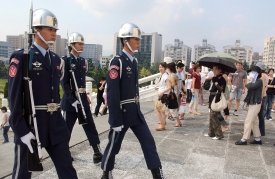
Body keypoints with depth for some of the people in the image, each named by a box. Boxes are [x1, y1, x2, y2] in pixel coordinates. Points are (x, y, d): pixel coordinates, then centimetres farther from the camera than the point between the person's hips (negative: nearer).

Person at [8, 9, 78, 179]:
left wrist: (57, 118, 16)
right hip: (29, 124, -5)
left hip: (55, 124, 5)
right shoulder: (21, 57, -9)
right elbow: (14, 96, -12)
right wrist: (21, 130, -15)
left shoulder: (56, 59, 10)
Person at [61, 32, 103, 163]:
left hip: (83, 99, 6)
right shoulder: (65, 61, -8)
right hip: (70, 99, -6)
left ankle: (97, 152, 9)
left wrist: (84, 96, 18)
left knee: (90, 127, 4)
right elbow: (65, 83, -14)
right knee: (66, 128, 7)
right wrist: (72, 100, -19)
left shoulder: (83, 61, 12)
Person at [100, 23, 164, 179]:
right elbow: (112, 93, -19)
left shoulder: (134, 61, 9)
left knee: (149, 141, 8)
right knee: (114, 144, 10)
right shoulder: (117, 62, -16)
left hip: (136, 111, 8)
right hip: (122, 112, -7)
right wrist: (116, 120, -19)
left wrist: (137, 109, 18)